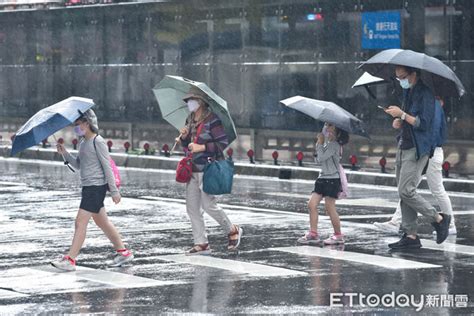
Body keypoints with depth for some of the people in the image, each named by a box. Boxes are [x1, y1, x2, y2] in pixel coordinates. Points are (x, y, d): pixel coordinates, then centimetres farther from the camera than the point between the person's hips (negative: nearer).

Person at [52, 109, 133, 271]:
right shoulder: (83, 143, 14)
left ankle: (70, 260, -13)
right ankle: (123, 252, 26)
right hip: (88, 186, 10)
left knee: (80, 222, -12)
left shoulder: (98, 141, -12)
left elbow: (107, 167, -13)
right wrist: (65, 153, 1)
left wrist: (114, 190, -13)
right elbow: (77, 165, 17)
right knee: (102, 222, 16)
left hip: (96, 186, -10)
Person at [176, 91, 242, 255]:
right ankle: (201, 244, 9)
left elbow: (223, 143, -14)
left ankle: (232, 231, 14)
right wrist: (184, 137, -1)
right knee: (192, 207, 4)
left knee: (208, 205, -8)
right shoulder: (190, 120, 13)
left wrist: (202, 147, -19)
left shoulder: (212, 120, -11)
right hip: (192, 168, 8)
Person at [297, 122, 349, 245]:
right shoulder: (327, 143, 15)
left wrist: (320, 143, -9)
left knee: (329, 208, -6)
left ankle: (338, 235, 5)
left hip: (332, 179, -9)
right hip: (323, 178, 9)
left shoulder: (334, 145, -13)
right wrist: (320, 142, 3)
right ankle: (313, 234, 0)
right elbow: (319, 158, 13)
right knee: (312, 204, 0)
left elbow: (321, 158, -19)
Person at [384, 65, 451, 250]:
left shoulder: (425, 94, -13)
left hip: (417, 149, -10)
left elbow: (423, 123, -19)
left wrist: (402, 115, -20)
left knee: (406, 191, -14)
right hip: (404, 146, 10)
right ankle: (411, 235, 9)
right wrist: (398, 123, 8)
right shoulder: (408, 92, 16)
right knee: (403, 193, 6)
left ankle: (439, 219, 1)